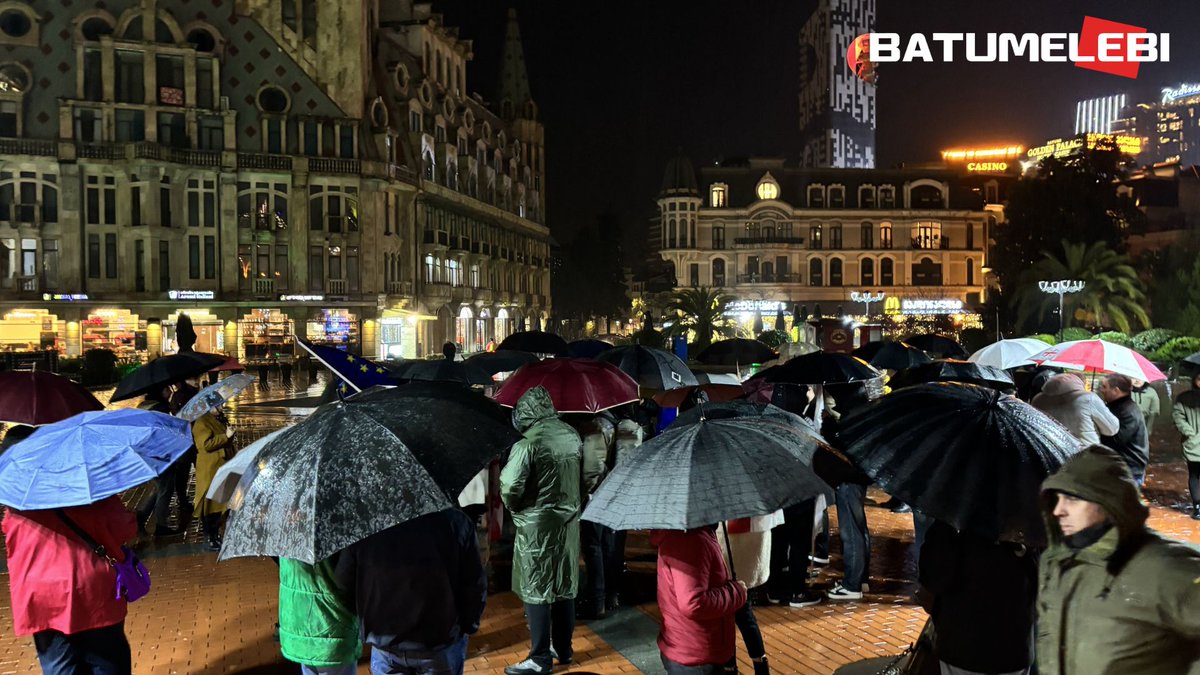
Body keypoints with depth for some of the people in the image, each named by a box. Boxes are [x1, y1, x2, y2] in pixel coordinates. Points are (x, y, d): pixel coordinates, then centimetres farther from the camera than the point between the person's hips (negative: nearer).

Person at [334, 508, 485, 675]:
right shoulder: (455, 521, -17)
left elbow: (343, 585, -5)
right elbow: (474, 586, -11)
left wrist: (366, 626, 11)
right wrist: (468, 626, 7)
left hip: (384, 642, 1)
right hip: (440, 642, -1)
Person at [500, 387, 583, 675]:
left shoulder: (527, 444, -20)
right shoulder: (572, 436, 0)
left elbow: (509, 487, -22)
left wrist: (515, 508, -2)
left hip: (537, 525, -7)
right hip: (569, 520, 7)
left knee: (536, 591, 3)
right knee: (565, 586, 15)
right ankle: (564, 649, 27)